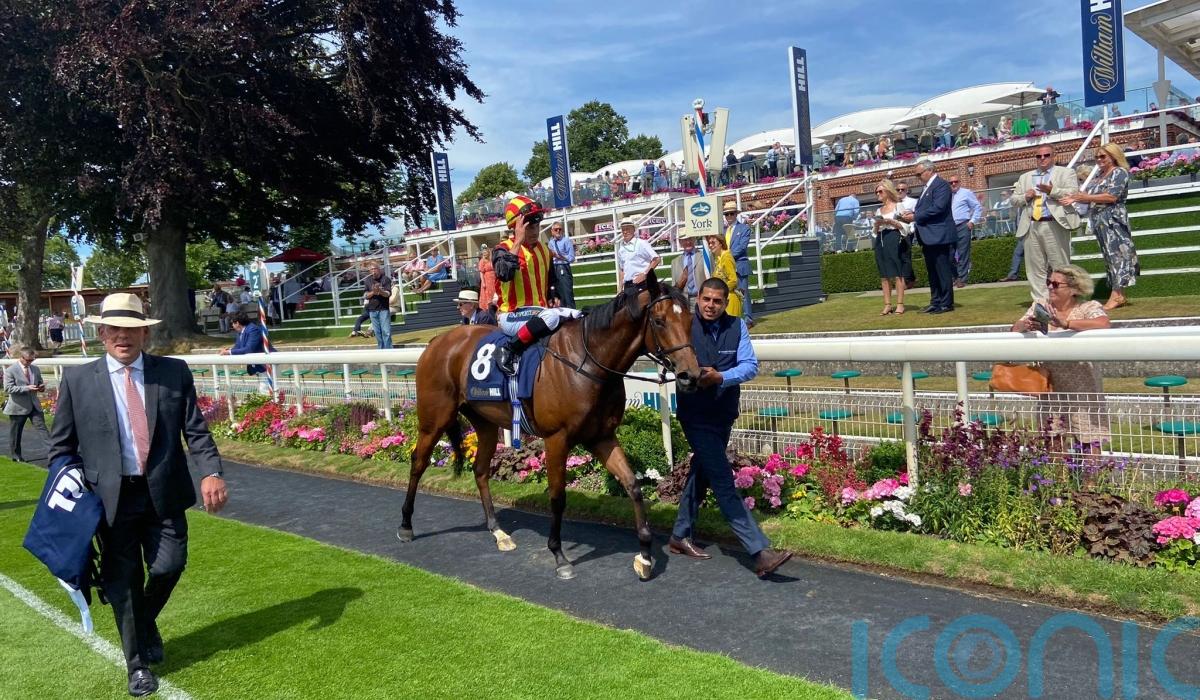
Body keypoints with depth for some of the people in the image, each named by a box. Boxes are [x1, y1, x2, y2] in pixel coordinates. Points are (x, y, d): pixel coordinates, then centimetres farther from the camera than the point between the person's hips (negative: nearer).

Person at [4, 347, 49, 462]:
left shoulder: (35, 369, 9)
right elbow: (8, 388, -16)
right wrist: (27, 388, -25)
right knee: (15, 432, 9)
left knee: (41, 427, -5)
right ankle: (16, 455, 23)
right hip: (18, 406, -4)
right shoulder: (10, 370, -8)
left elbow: (40, 383, 21)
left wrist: (41, 387, -4)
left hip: (34, 405, 4)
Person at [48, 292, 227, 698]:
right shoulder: (77, 380, 0)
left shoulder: (174, 372, 1)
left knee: (168, 567, 3)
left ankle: (145, 623, 38)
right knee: (123, 581, 7)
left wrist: (211, 473, -14)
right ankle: (138, 663, 26)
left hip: (164, 494, 1)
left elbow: (195, 431, 0)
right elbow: (61, 445, 7)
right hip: (111, 497, 0)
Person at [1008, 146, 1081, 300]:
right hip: (1031, 227, 4)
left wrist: (1052, 190, -18)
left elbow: (1074, 193, -5)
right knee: (1035, 268, 3)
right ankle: (1040, 301, 7)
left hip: (1054, 225, -4)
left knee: (1060, 266, -3)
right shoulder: (1025, 177, 22)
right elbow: (1013, 200, 18)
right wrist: (1025, 197, -3)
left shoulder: (1066, 173, 9)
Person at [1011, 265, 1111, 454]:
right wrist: (1026, 325, -24)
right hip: (1051, 385, 4)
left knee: (1088, 442, -1)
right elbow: (1015, 329, -1)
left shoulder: (1089, 307, -8)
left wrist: (1066, 323, -38)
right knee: (1052, 439, 10)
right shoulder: (1040, 306, 4)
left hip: (1081, 386, -4)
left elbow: (1104, 324, -28)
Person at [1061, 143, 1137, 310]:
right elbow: (1090, 196, 16)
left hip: (1113, 220, -8)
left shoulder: (1120, 172, -4)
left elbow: (1112, 196, -16)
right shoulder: (1098, 174, 19)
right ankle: (1119, 295, 11)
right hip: (1099, 222, 8)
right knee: (1109, 256, 8)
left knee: (1116, 254, -11)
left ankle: (1116, 295, -16)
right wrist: (1074, 198, -2)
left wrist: (1086, 197, -17)